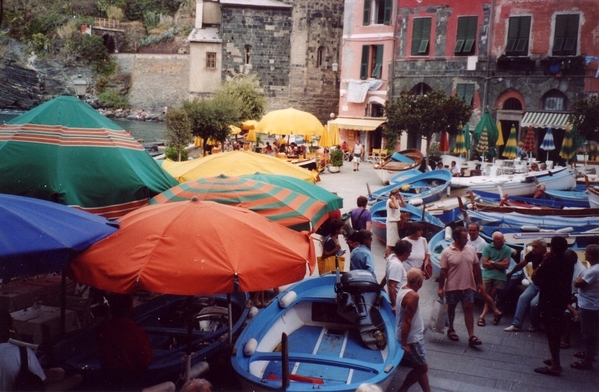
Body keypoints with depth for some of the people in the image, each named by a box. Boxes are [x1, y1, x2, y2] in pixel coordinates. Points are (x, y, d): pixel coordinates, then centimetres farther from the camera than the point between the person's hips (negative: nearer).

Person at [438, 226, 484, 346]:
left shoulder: (471, 249, 2)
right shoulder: (447, 252, -11)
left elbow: (476, 267, 9)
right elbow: (443, 271, -9)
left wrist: (479, 283, 8)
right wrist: (441, 288, -9)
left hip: (468, 286, 3)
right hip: (452, 287, -3)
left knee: (469, 309, -1)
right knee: (451, 308, 14)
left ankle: (471, 336, -2)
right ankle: (451, 329, 33)